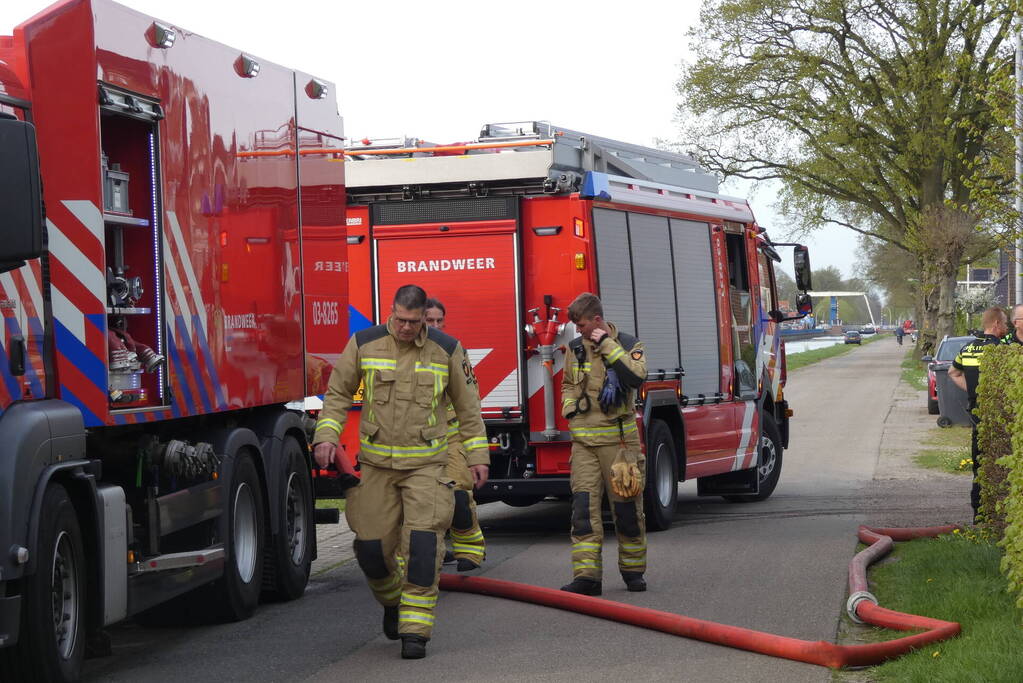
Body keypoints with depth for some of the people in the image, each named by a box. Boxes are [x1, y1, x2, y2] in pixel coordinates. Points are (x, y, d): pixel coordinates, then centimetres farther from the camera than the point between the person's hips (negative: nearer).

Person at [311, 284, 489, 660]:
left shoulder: (447, 349, -1)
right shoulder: (364, 344, -1)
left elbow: (467, 404, 9)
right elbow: (337, 394, 8)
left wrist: (477, 455, 7)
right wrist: (326, 436, -5)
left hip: (426, 465, -1)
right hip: (376, 463, 1)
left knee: (423, 543, -14)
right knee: (372, 545, 2)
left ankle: (415, 630, -8)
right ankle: (392, 601, 34)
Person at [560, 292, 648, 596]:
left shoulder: (627, 345, -1)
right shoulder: (575, 348, 11)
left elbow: (637, 376, -20)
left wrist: (607, 346, -19)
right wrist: (569, 407, 7)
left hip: (618, 437, -3)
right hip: (584, 438, 3)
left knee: (627, 505, 4)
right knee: (584, 505, -7)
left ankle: (632, 570, 19)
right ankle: (586, 576, -10)